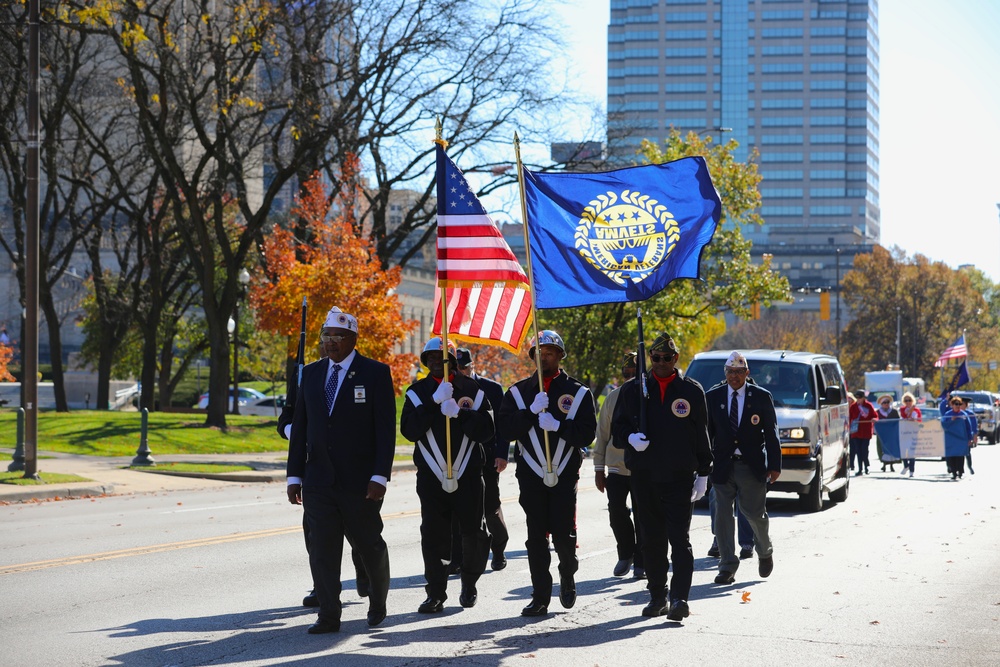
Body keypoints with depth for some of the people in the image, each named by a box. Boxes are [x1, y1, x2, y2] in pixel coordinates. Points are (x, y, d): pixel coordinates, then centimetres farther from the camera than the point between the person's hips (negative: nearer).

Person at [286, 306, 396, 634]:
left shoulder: (375, 373, -4)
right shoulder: (311, 373, 10)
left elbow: (386, 430, -8)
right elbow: (299, 428, 11)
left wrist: (379, 477, -15)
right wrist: (294, 476, 6)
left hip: (359, 483, -3)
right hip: (319, 481, 4)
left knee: (370, 546, 9)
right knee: (322, 550, -1)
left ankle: (378, 603, 31)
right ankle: (328, 616, 4)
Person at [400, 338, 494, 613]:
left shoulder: (472, 390, 6)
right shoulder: (418, 392, 6)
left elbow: (485, 431, -3)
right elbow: (409, 430, -9)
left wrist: (459, 413, -17)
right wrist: (435, 402, -18)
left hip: (468, 474, 0)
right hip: (431, 475, 0)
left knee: (474, 533, 4)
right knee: (433, 536, -4)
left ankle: (469, 584, 26)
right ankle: (436, 594, 3)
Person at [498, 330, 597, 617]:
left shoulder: (578, 392, 5)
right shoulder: (518, 392, 10)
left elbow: (587, 433, -4)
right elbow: (507, 429, -2)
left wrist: (558, 424, -18)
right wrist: (532, 411, -16)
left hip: (565, 475, -2)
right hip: (531, 475, 2)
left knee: (564, 535, -4)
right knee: (536, 537, 2)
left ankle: (568, 575, 26)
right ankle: (540, 597, 6)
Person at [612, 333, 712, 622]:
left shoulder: (691, 391, 5)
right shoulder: (633, 390, 9)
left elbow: (701, 435, 9)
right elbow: (617, 429, 10)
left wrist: (703, 474, 5)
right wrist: (630, 438, -13)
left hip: (679, 476, -2)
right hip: (644, 476, 3)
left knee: (679, 538, -9)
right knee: (652, 540, 8)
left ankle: (680, 597, -12)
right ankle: (658, 596, 17)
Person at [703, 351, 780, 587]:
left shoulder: (762, 397, 1)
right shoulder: (713, 397, 4)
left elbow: (771, 433, 1)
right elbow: (706, 432, 7)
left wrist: (774, 465, -4)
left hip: (752, 466, -1)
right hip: (723, 466, 1)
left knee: (755, 514, 3)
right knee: (723, 515, -2)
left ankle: (765, 552, 32)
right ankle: (727, 567, 4)